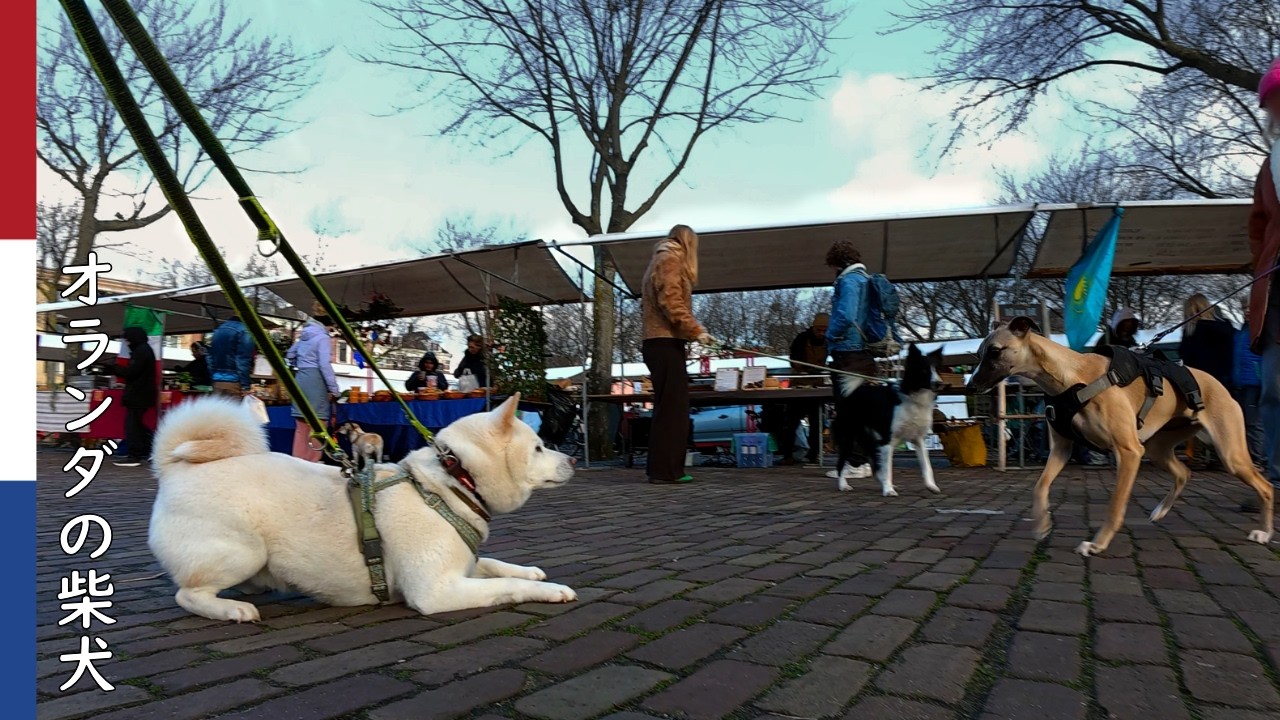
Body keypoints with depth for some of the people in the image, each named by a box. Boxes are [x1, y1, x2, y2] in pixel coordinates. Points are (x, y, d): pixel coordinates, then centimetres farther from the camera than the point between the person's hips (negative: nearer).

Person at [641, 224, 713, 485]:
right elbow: (671, 302, -17)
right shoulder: (671, 259, -3)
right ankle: (665, 471, -9)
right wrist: (696, 331, -18)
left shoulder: (659, 260, 25)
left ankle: (663, 469, 13)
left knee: (668, 408, 11)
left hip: (657, 342, 10)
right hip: (666, 343, -10)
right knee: (672, 408, -10)